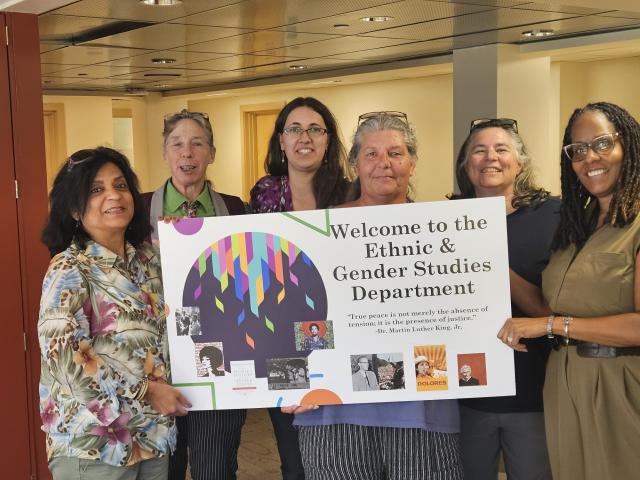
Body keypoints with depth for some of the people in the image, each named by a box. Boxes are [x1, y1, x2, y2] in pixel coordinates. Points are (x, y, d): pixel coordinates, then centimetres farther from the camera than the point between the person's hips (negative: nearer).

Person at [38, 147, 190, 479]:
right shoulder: (69, 270, -12)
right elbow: (63, 357, -21)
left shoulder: (147, 259, 6)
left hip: (153, 431, 6)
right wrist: (145, 390, -17)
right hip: (95, 444, -6)